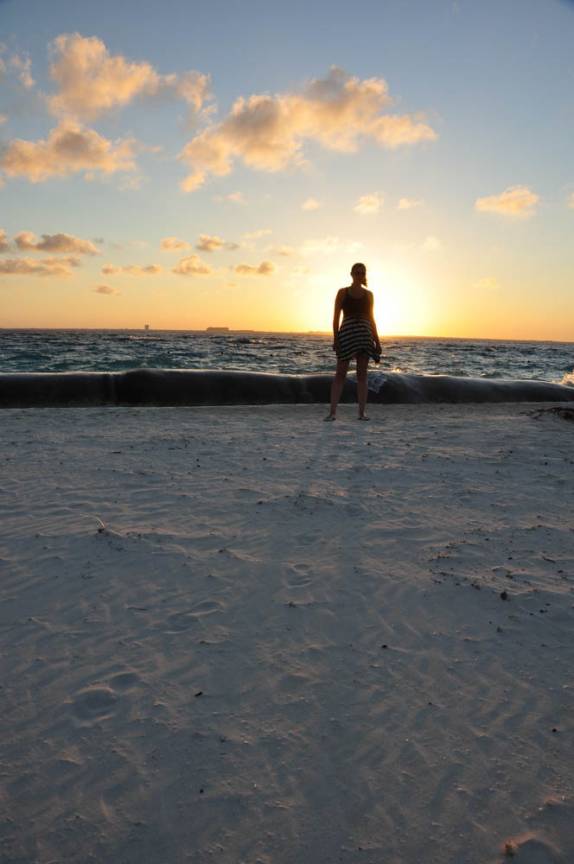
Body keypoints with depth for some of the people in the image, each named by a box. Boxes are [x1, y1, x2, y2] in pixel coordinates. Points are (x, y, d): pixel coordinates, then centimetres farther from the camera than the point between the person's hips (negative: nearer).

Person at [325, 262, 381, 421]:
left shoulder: (368, 294, 13)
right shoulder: (343, 292, 5)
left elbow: (371, 319, 16)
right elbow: (336, 317, 1)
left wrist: (377, 340, 10)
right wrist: (335, 338, -9)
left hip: (365, 335, 3)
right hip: (347, 334, -3)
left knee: (362, 374, 3)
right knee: (340, 373, -5)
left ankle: (362, 412, 5)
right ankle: (332, 411, -4)